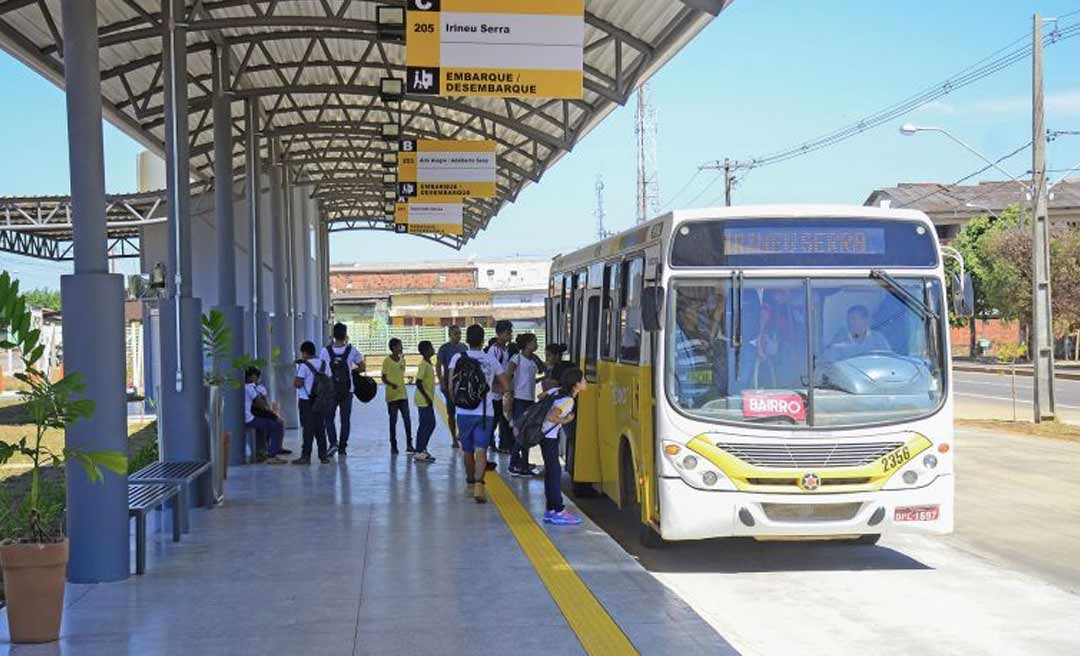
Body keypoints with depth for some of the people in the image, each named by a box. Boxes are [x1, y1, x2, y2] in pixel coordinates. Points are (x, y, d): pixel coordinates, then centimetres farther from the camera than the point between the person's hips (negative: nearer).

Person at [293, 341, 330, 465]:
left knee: (308, 428, -3)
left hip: (306, 400, -6)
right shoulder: (323, 363, 8)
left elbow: (298, 383, -17)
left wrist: (294, 383, 4)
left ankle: (306, 456, 0)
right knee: (320, 428, 10)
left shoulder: (303, 365, -12)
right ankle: (323, 455, 11)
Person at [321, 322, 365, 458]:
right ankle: (342, 448, 9)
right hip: (347, 390, 0)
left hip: (330, 390, 0)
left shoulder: (326, 351, -7)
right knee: (345, 419, 9)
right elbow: (362, 368, 0)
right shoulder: (351, 351, -6)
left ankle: (333, 442, -8)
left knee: (329, 418, 11)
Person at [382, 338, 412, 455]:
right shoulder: (387, 361, -8)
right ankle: (393, 446, 10)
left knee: (407, 420, 0)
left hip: (403, 395, 5)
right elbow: (383, 378, -9)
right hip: (392, 396, -5)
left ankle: (409, 444, 4)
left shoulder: (402, 360, 9)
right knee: (393, 421, 2)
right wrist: (391, 384, -25)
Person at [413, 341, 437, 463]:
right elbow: (418, 382, -22)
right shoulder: (424, 365, -17)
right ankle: (419, 453, -3)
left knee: (430, 424, 13)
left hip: (428, 401, 10)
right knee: (425, 425, -7)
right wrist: (427, 398, -19)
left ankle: (422, 450, 21)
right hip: (423, 401, -10)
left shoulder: (429, 364, 12)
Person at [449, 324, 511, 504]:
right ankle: (479, 483, -27)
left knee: (467, 450, 17)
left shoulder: (458, 358, 1)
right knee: (481, 450, -7)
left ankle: (471, 482, 32)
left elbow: (451, 386, -8)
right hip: (485, 412, -1)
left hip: (464, 412, 1)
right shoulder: (491, 359, 5)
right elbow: (506, 386, 9)